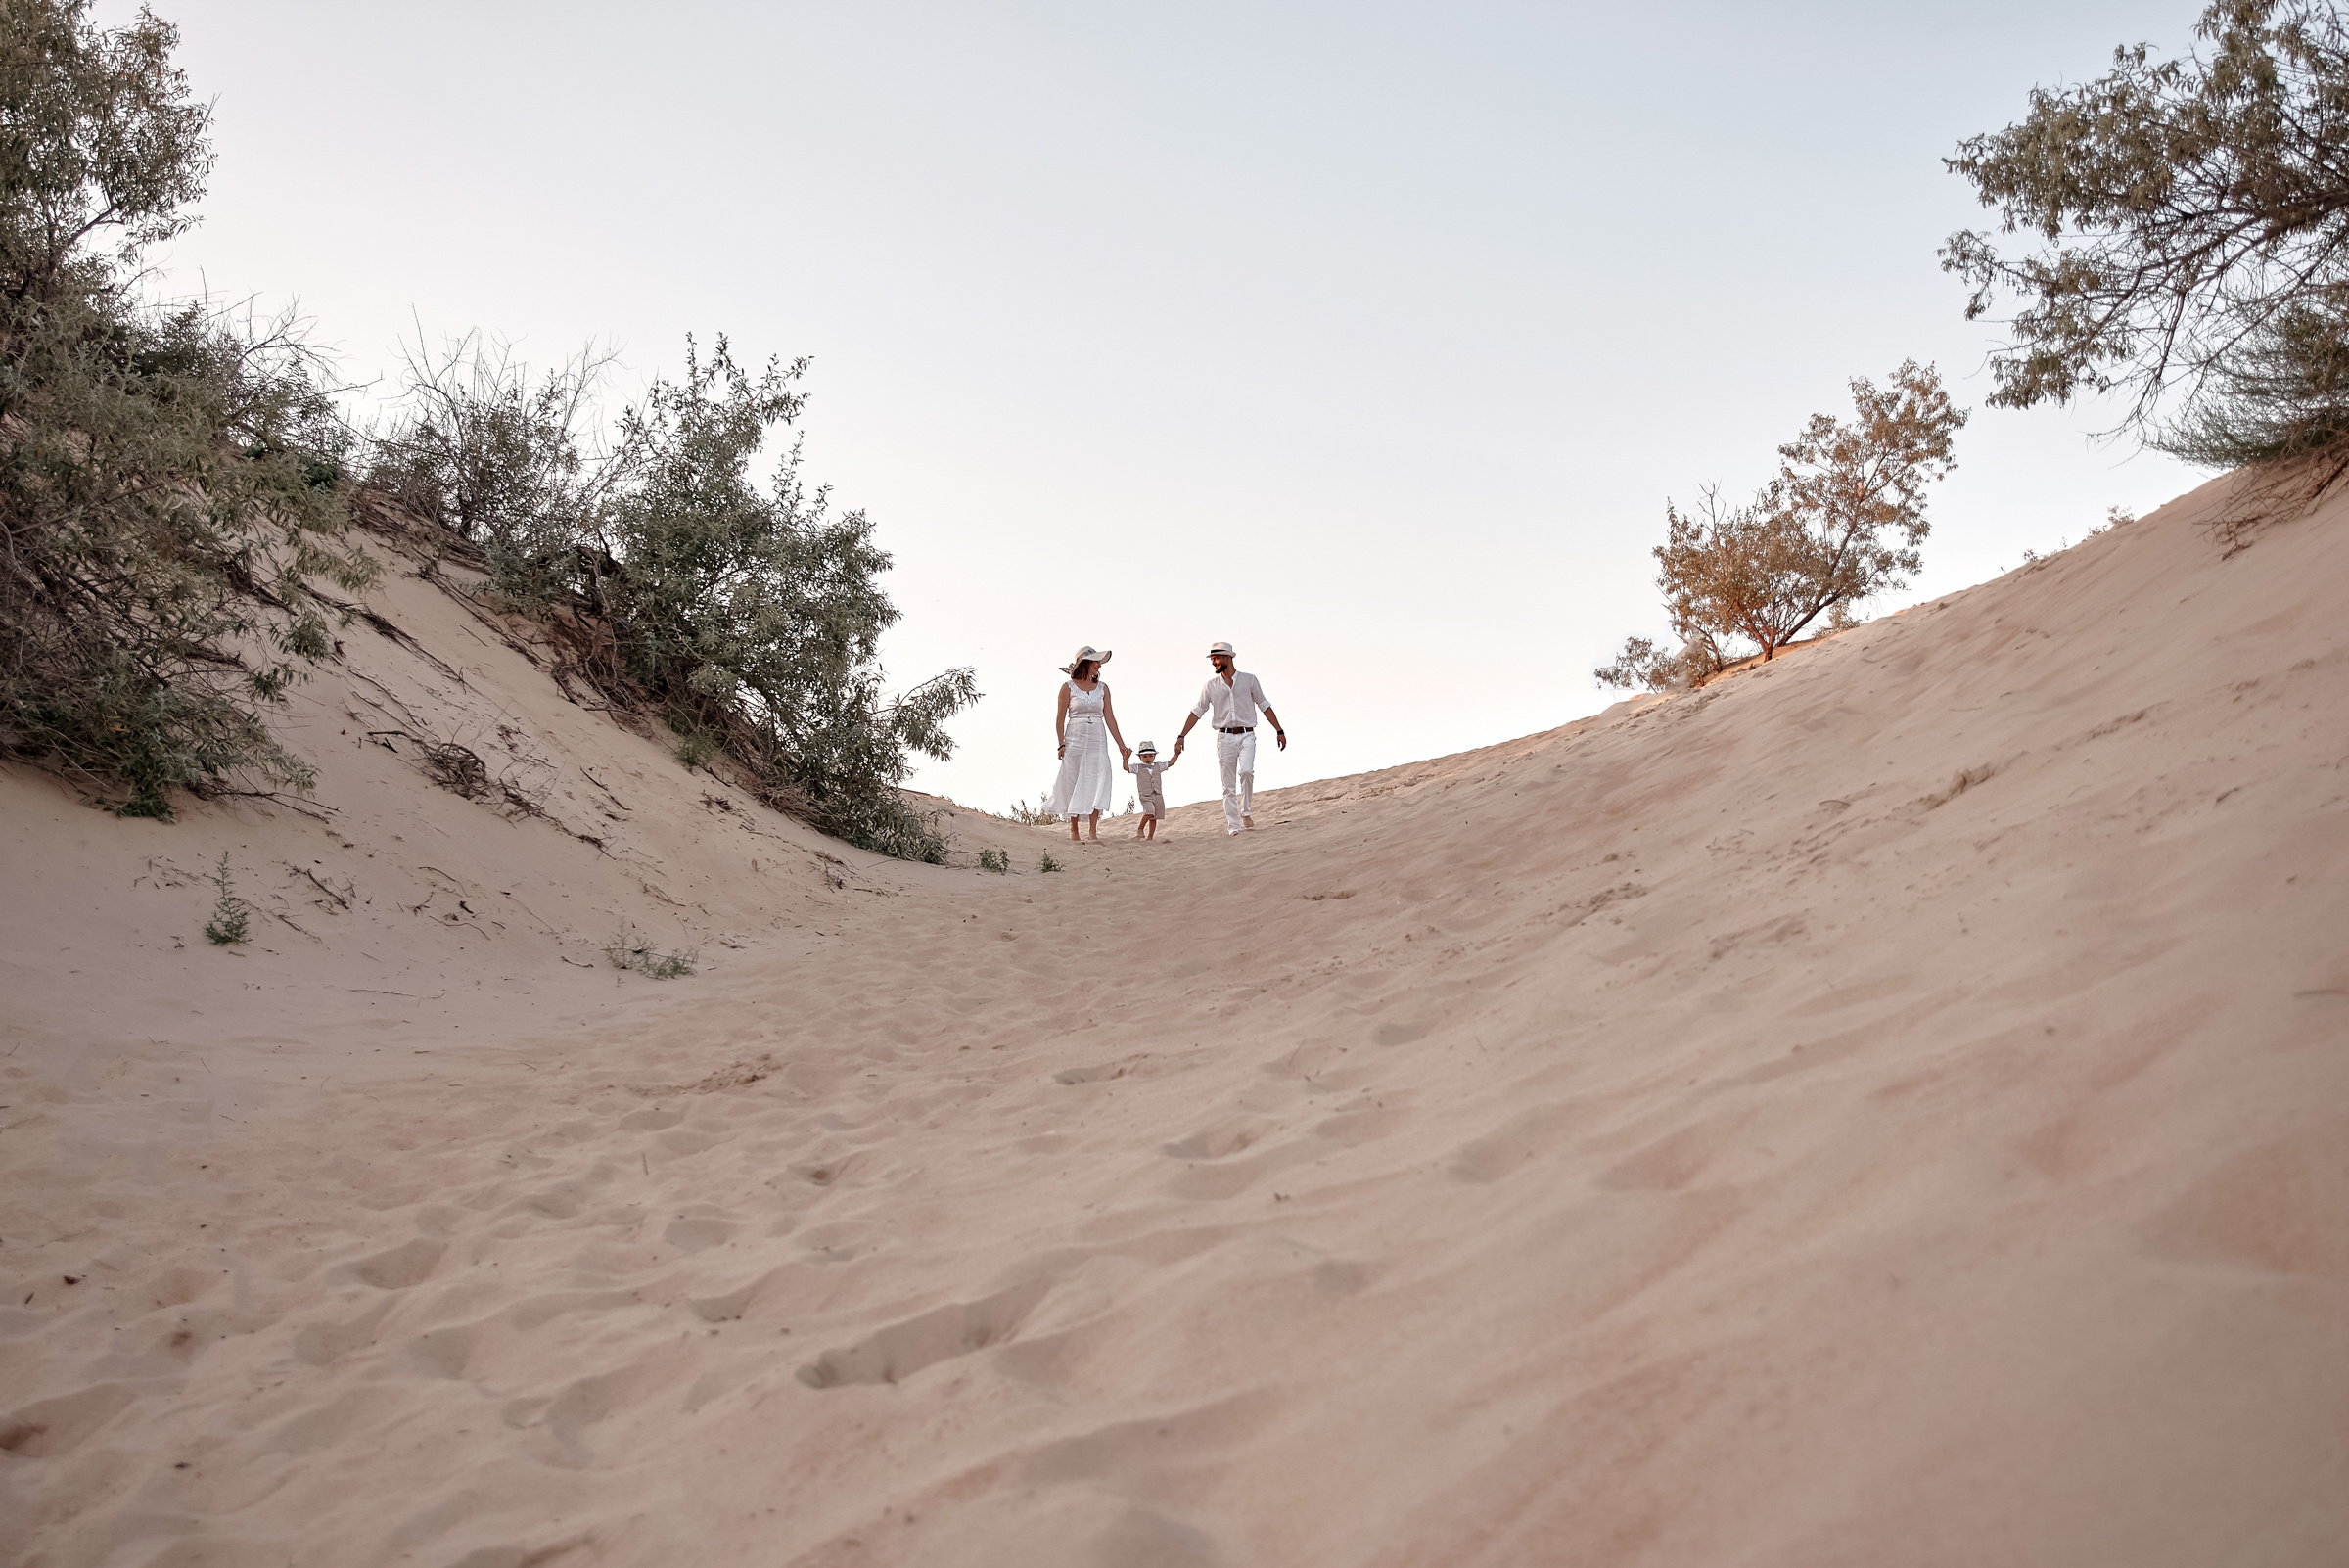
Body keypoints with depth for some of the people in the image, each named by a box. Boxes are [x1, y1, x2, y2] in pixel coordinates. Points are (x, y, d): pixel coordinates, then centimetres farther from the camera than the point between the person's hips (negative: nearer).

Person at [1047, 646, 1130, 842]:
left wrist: (1121, 745, 5)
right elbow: (1060, 719, 1)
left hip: (1097, 741, 2)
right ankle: (1073, 830, 14)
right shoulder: (1068, 687, 1)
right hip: (1075, 740, -2)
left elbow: (1110, 718, 9)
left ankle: (1094, 831, -10)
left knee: (1098, 783, -10)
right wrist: (1061, 745, -7)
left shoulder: (1102, 687, 9)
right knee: (1074, 784, 1)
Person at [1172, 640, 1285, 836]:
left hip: (1246, 735, -2)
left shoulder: (1249, 680, 4)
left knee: (1246, 771, -27)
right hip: (1224, 737, 2)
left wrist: (1279, 731, 7)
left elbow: (1264, 706, 9)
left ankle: (1246, 811, -7)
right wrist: (1182, 737, 2)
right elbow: (1197, 711, 8)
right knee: (1229, 787, -1)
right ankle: (1233, 828, 2)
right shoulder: (1211, 685, 7)